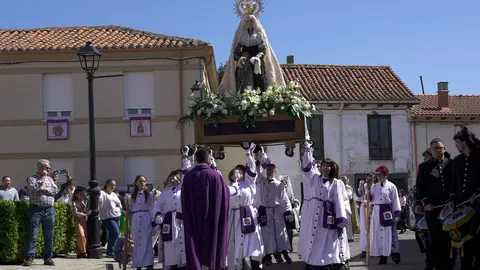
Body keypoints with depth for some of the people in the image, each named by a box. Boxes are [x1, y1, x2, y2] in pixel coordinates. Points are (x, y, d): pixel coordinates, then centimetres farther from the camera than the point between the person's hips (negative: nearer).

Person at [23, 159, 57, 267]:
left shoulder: (49, 179, 17)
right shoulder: (31, 178, 4)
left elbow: (54, 190, 4)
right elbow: (34, 187, -16)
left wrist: (43, 189, -6)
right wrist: (42, 179, -4)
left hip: (49, 210, 4)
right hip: (36, 209, -4)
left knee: (49, 236, 6)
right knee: (32, 235, -8)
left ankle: (48, 258, 13)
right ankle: (29, 257, -6)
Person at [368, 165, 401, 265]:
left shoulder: (391, 186, -3)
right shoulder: (374, 187, 10)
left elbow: (396, 201, -5)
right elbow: (370, 199, 11)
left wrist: (397, 213, -10)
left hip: (387, 211, -5)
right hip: (377, 212, 5)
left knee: (390, 233, -3)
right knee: (378, 234, 5)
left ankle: (395, 254, 2)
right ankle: (382, 257, 11)